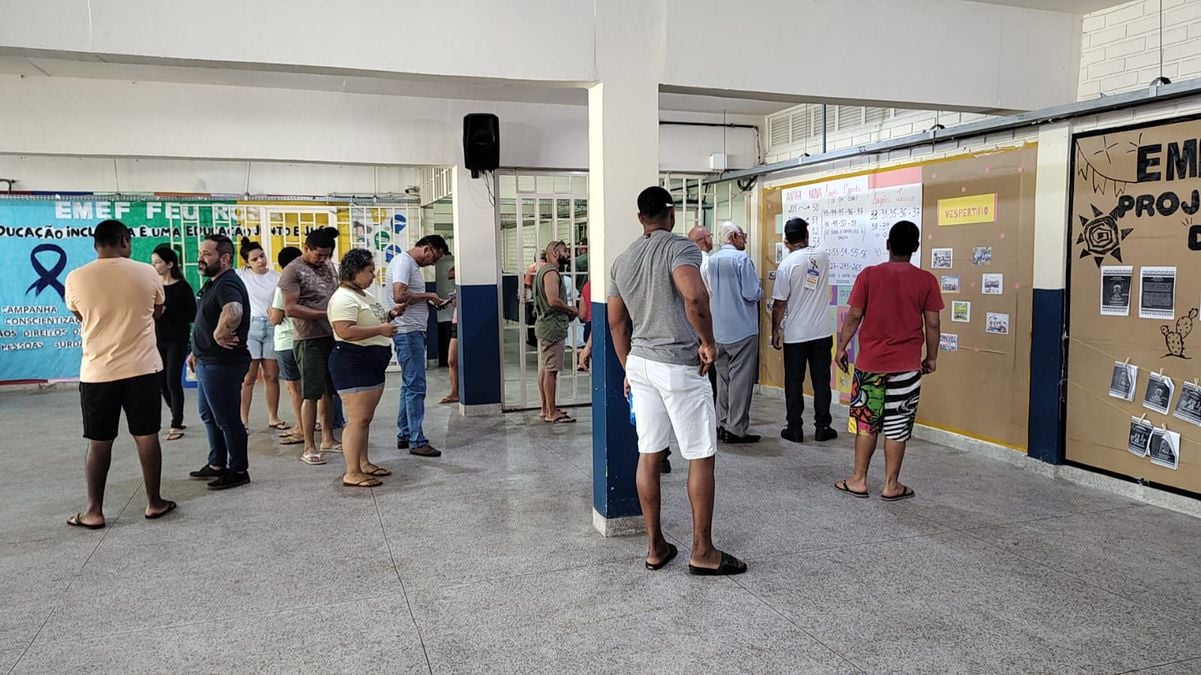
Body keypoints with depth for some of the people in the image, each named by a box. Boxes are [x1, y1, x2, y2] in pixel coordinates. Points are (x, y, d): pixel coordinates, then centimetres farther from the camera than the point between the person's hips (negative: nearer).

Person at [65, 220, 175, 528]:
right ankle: (154, 502, 16)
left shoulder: (75, 278, -5)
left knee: (98, 442, 9)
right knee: (146, 436, 8)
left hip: (97, 372, 0)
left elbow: (80, 317, 13)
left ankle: (94, 511, 15)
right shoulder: (146, 272, -5)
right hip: (142, 369, 0)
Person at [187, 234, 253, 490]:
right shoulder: (213, 283, 14)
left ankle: (239, 470, 11)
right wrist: (197, 350, 25)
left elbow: (233, 312, -44)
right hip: (208, 362, 11)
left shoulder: (227, 284, -21)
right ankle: (217, 464, 33)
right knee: (209, 415, 20)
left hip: (223, 363, -11)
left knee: (227, 418, 0)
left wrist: (220, 335, -30)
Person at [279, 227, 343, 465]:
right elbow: (290, 309, -16)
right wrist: (324, 314, -20)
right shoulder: (292, 271, -9)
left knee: (329, 390, 13)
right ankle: (309, 447, 2)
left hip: (332, 336, 7)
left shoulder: (328, 266, 13)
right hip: (309, 340, -7)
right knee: (311, 394, -4)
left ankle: (328, 439, 24)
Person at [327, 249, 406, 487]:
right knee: (357, 420, -9)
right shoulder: (344, 298, -16)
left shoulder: (365, 295, 16)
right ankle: (352, 474, -4)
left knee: (364, 419, 15)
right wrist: (381, 329, -23)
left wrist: (390, 315, 10)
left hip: (372, 365, 10)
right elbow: (345, 331, -27)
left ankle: (364, 464, 24)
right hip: (353, 366, -10)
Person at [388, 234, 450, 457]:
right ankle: (417, 441, -4)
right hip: (407, 332, -11)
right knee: (416, 387, -8)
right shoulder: (403, 262, -13)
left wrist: (431, 302, 8)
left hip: (414, 331, 11)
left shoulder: (413, 264, 18)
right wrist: (428, 296, -15)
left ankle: (404, 435, 24)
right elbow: (399, 296, -26)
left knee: (410, 385, 15)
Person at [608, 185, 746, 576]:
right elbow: (695, 297, -31)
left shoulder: (623, 260, 11)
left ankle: (655, 547, 20)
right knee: (701, 457, 4)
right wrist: (707, 342, -17)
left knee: (649, 454, 11)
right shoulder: (679, 248, -11)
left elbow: (616, 322, 15)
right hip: (679, 366, -7)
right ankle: (703, 552, 12)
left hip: (640, 362, 7)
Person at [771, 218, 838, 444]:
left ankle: (794, 429, 10)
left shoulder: (787, 265, -12)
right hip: (822, 332, 3)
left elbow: (779, 303, -11)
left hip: (795, 334, -3)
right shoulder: (823, 257, 2)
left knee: (794, 383, 5)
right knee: (821, 381, 9)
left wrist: (775, 330, 0)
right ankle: (822, 427, 13)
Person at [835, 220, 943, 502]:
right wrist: (932, 356, 12)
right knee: (897, 425, 7)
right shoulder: (926, 280, -4)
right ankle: (891, 485, 14)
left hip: (870, 363, 0)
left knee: (866, 421, 11)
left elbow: (853, 317, -3)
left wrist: (841, 347, 9)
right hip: (906, 365, 0)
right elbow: (932, 324, -1)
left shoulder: (868, 275, -5)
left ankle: (859, 480, 16)